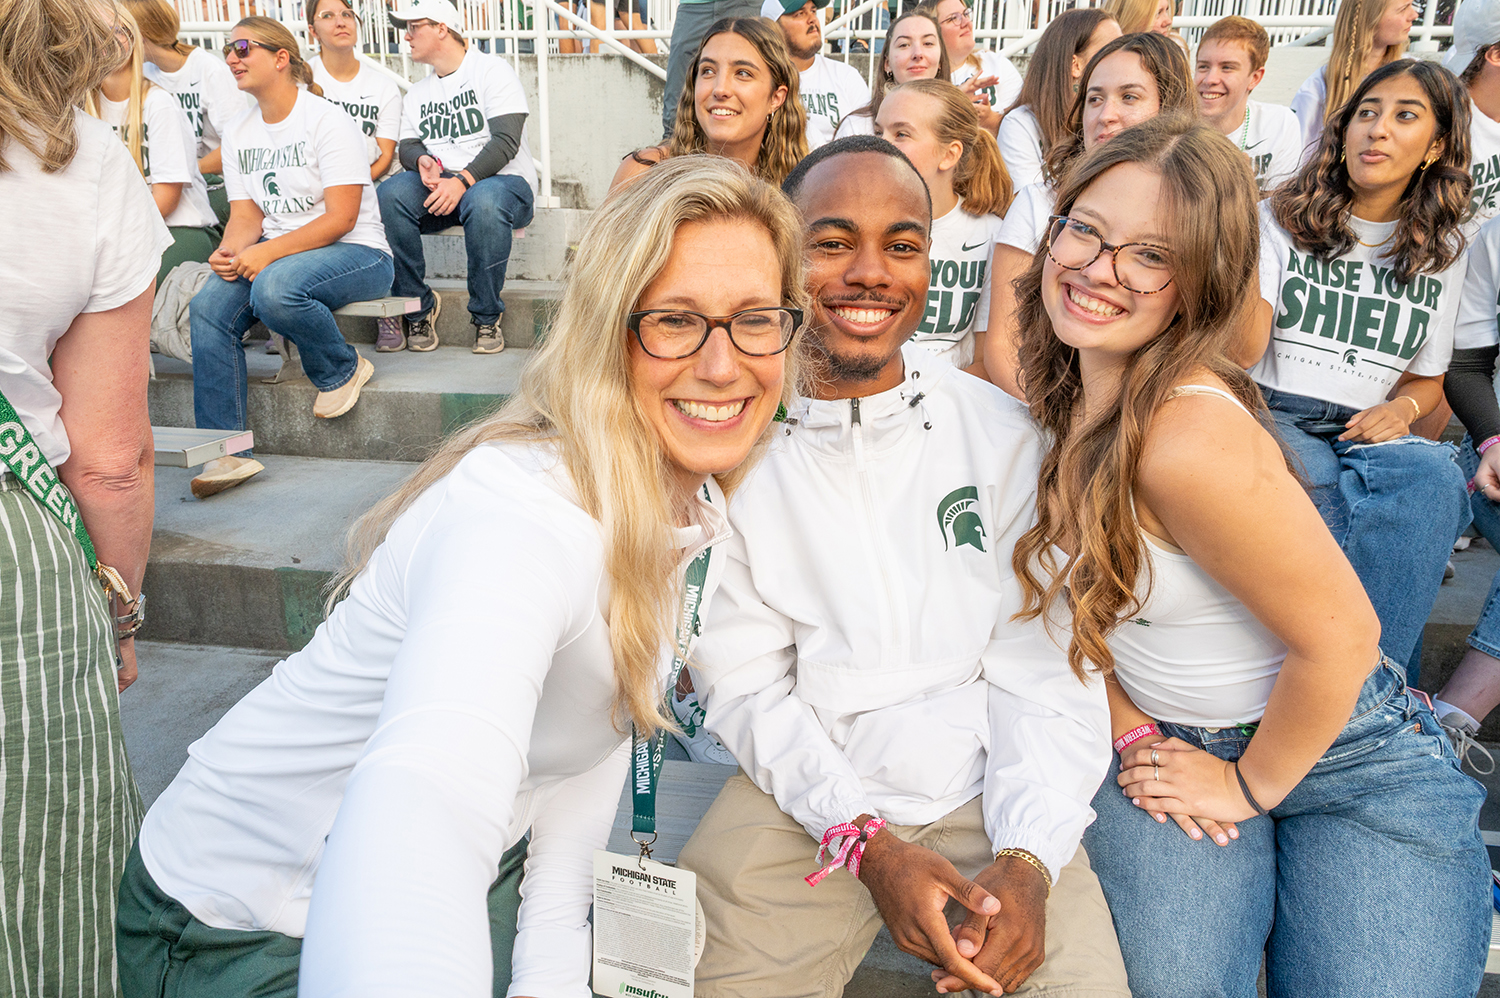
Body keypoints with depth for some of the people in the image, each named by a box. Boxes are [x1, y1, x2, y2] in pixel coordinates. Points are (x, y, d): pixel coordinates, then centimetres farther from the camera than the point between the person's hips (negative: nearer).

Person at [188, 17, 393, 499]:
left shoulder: (328, 120, -9)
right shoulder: (238, 133, 13)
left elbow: (342, 217, -17)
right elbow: (246, 214, 10)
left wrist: (269, 252, -25)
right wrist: (231, 251, -14)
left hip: (356, 253, -6)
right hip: (275, 254, 7)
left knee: (274, 288, -37)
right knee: (207, 306, -20)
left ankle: (343, 369, -7)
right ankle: (226, 452, -19)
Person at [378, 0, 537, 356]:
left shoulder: (492, 70, -1)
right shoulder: (416, 94, 21)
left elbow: (506, 141, -13)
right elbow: (408, 146, 15)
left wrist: (462, 180, -26)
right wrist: (422, 160, -11)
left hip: (504, 182, -5)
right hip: (440, 187, 5)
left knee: (484, 200, -41)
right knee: (388, 194, -25)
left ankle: (486, 317, -24)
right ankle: (418, 306, -16)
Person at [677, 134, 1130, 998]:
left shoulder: (1003, 435, 0)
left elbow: (1044, 668, -2)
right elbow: (745, 684, -3)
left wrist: (1026, 858, -15)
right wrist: (867, 841, -15)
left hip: (988, 792, 1)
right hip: (803, 795, 0)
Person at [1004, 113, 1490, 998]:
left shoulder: (1191, 437, -30)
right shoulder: (1055, 398, -6)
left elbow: (1340, 638, -23)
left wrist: (1248, 789, -9)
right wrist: (1133, 734, -3)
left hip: (1344, 756, -4)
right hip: (1170, 745, 4)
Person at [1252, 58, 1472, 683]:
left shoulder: (1441, 253, 16)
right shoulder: (1281, 220, 8)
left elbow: (1428, 378, 23)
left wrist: (1403, 408, -1)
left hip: (1367, 429, 3)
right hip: (1272, 414, -3)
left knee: (1433, 478, -33)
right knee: (1315, 479, -38)